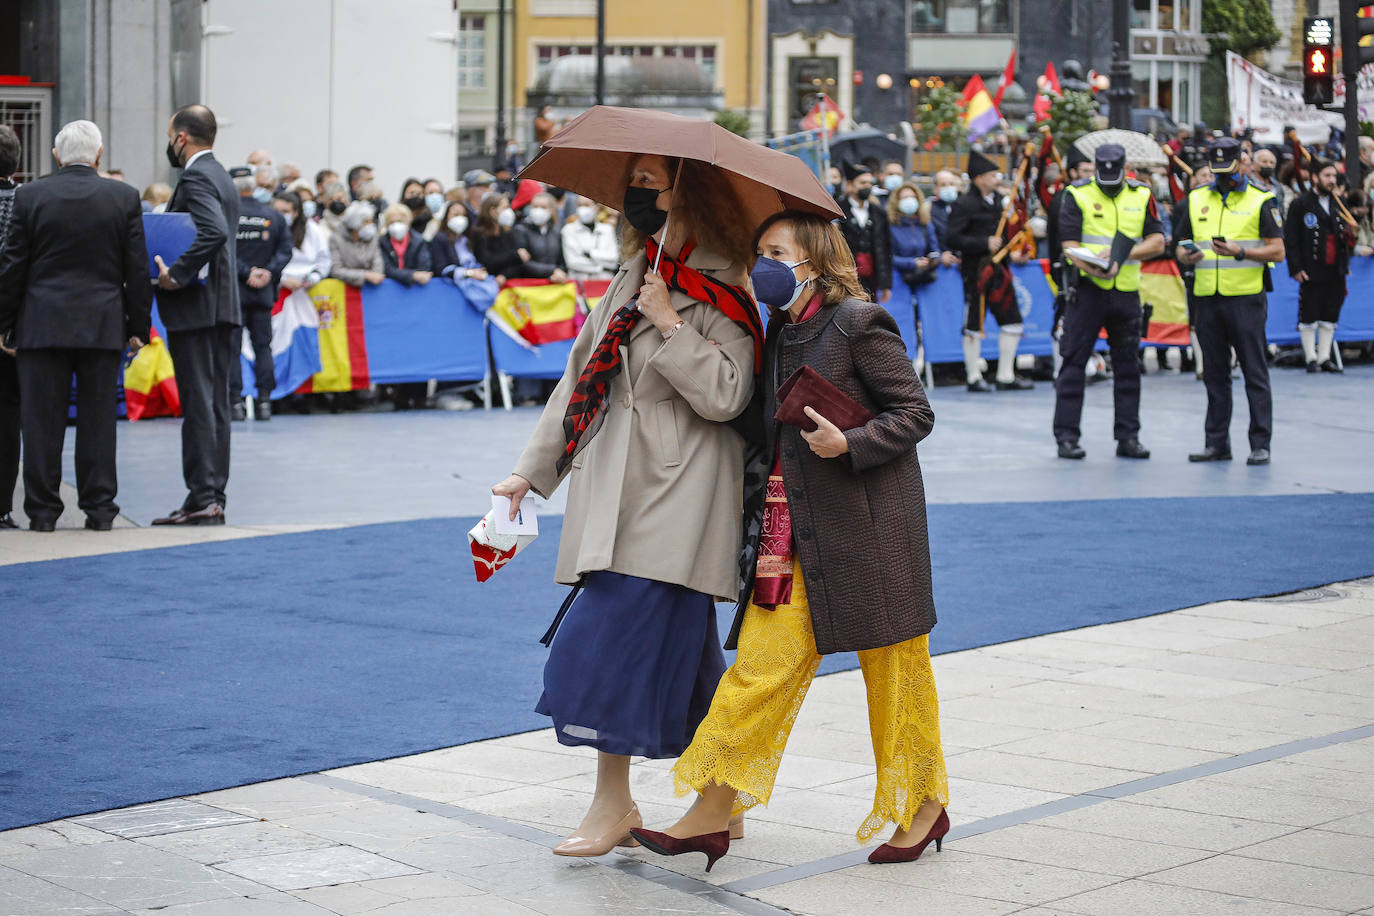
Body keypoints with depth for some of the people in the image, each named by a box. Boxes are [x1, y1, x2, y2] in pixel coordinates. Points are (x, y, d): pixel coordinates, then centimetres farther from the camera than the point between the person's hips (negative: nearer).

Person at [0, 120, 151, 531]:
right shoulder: (124, 198, -1)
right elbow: (137, 269, 1)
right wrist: (139, 326, 8)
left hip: (42, 324, 0)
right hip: (103, 326, 1)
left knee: (42, 420, 4)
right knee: (98, 418, 5)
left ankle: (42, 509, 6)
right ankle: (99, 508, 6)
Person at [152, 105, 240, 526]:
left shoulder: (196, 179, -13)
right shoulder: (221, 177, 17)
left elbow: (214, 231, -29)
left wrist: (176, 275, -24)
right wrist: (178, 272, 11)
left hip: (195, 308, -10)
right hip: (221, 305, 10)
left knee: (198, 402, -8)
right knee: (214, 403, 10)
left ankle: (201, 498, -8)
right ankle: (214, 496, 13)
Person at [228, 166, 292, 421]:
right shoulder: (274, 216, 5)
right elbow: (285, 249, 1)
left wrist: (246, 273, -8)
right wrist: (268, 272, -4)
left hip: (232, 288, -3)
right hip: (264, 292, 3)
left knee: (231, 346, 2)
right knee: (263, 345, 9)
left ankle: (235, 401, -4)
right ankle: (264, 400, 3)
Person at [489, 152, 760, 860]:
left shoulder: (721, 297, -6)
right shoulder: (629, 284, 15)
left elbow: (724, 395, -17)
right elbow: (579, 378, 18)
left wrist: (669, 323, -18)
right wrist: (530, 471, 16)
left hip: (673, 502, -7)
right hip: (616, 494, 7)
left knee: (615, 638, -12)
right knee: (676, 647, 9)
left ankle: (614, 801, -3)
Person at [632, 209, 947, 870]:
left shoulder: (859, 323, -10)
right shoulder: (781, 330, 12)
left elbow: (916, 412, -9)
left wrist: (848, 444, -21)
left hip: (868, 519, -7)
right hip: (796, 525, 7)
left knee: (892, 663, 4)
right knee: (763, 657, 3)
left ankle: (923, 805, 20)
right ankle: (711, 815, 4)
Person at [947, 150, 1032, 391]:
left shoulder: (998, 200, 13)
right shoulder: (964, 204, -12)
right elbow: (952, 238, -19)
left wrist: (1010, 252, 16)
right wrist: (985, 244, -22)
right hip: (975, 271, -8)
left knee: (1012, 321, 7)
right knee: (974, 326, 0)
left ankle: (1006, 376, 14)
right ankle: (973, 378, 10)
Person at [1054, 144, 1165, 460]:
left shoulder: (1141, 195, 6)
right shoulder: (1077, 194, -3)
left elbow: (1157, 242, 1)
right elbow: (1070, 245, -10)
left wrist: (1125, 253, -16)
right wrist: (1094, 268, -28)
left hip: (1126, 291, 3)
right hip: (1087, 289, -3)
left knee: (1128, 364, 8)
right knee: (1074, 361, -3)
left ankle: (1128, 436, 16)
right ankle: (1066, 436, 1)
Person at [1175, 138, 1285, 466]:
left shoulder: (1260, 201, 2)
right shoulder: (1196, 200, 14)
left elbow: (1277, 251, -3)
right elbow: (1181, 245, 18)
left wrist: (1241, 252, -18)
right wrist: (1186, 256, -6)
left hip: (1245, 298, -4)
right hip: (1207, 300, 4)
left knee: (1255, 373, -3)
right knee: (1215, 374, 9)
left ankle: (1260, 444, 0)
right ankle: (1217, 442, 15)